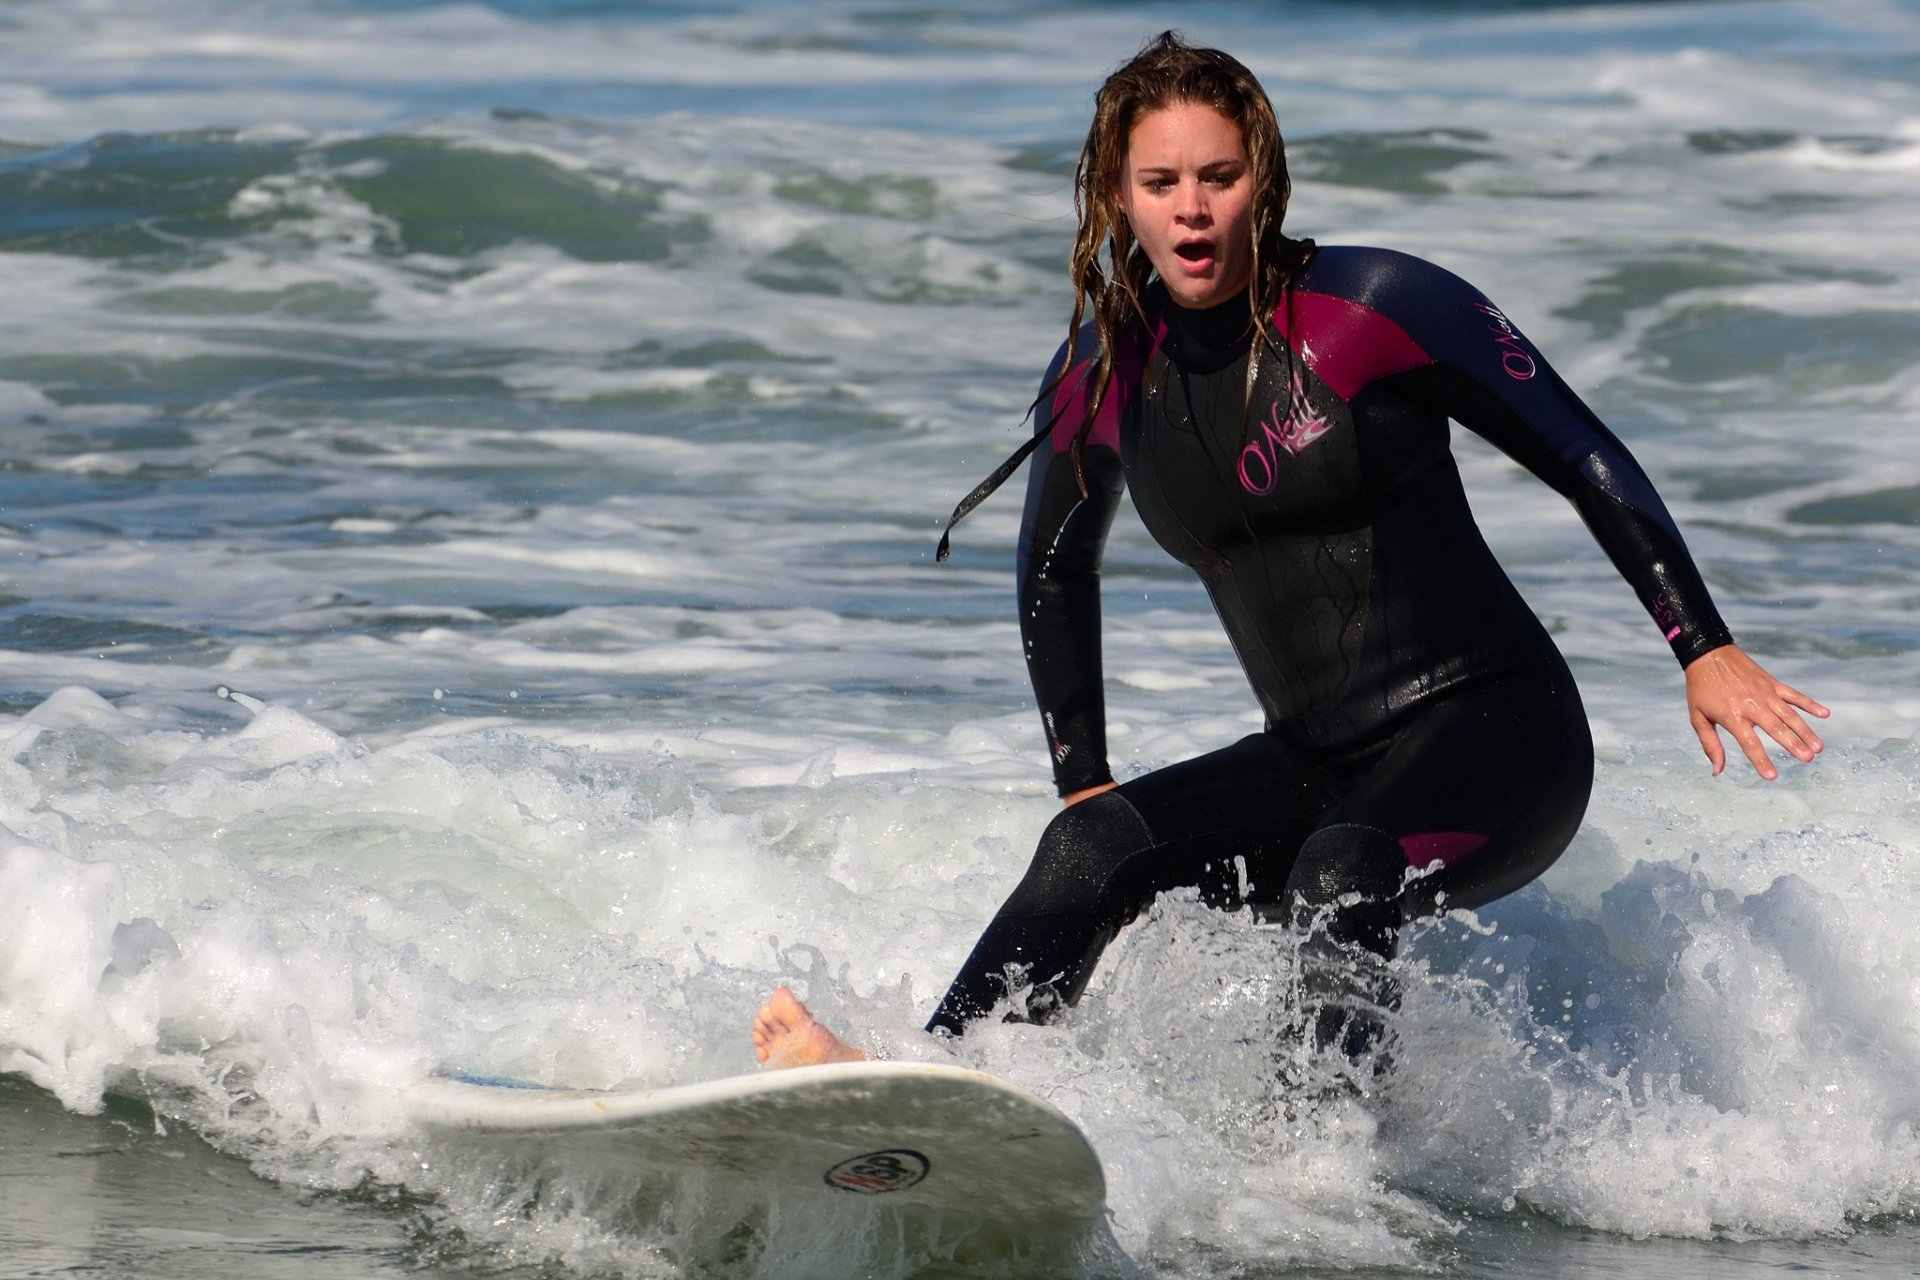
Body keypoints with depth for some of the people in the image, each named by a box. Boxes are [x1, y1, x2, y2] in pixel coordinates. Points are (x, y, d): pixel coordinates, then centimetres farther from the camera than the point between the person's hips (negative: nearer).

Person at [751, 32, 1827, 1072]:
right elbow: (1057, 574, 23)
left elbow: (1584, 460, -6)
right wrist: (1084, 781, 16)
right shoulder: (1103, 378, 4)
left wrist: (1705, 650, -12)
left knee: (1339, 873, -35)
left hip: (1493, 730, -5)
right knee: (1094, 846, -19)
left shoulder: (1376, 306, -11)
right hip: (1314, 762, 5)